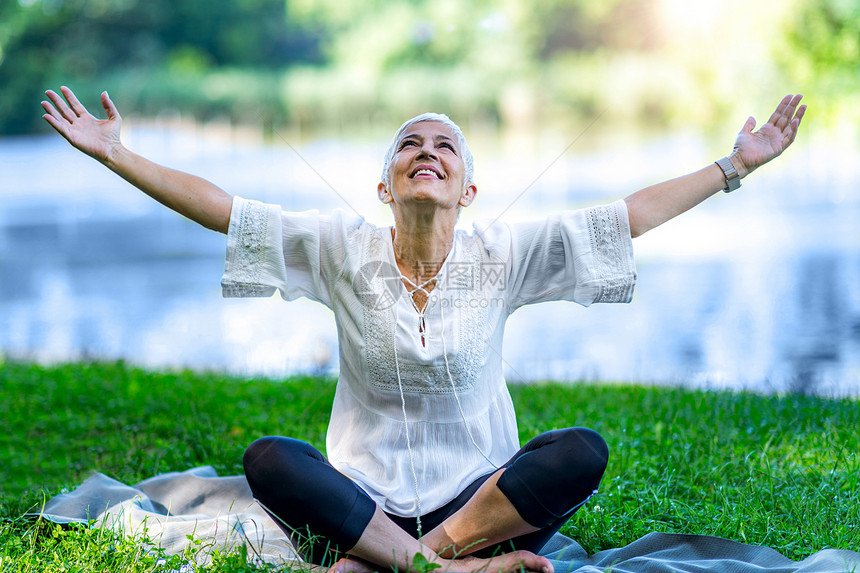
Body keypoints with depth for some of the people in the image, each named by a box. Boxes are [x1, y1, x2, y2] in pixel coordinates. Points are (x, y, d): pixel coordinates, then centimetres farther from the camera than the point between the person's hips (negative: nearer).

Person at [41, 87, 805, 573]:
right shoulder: (344, 250, -1)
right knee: (267, 460, -30)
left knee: (583, 450, -28)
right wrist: (117, 156, -7)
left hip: (481, 494, 0)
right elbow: (220, 209, -3)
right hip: (364, 497, 0)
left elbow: (632, 214, -2)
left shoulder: (502, 256, -1)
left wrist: (736, 165, -3)